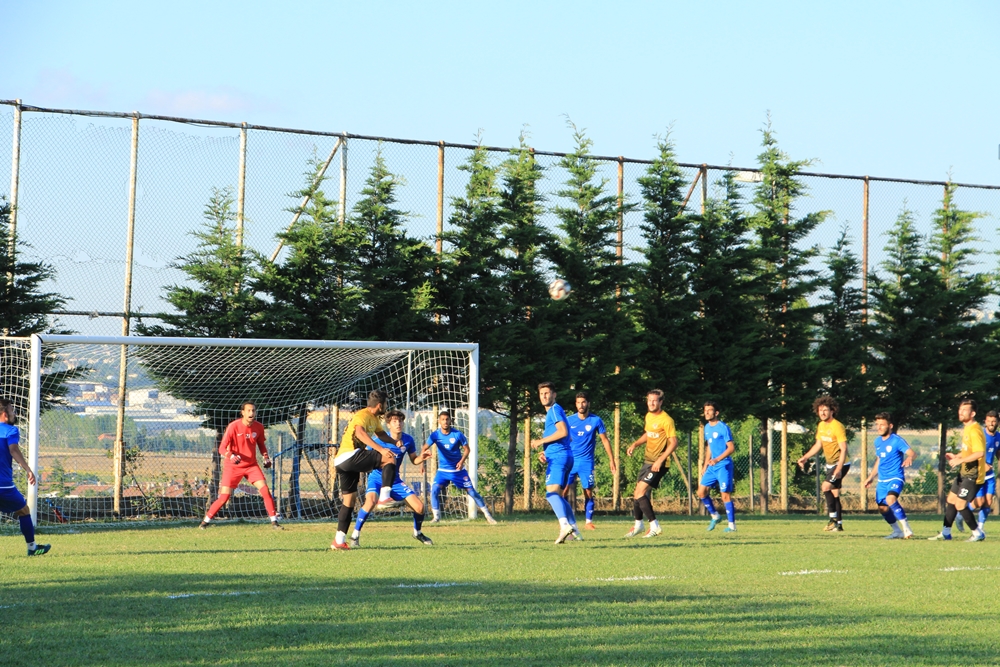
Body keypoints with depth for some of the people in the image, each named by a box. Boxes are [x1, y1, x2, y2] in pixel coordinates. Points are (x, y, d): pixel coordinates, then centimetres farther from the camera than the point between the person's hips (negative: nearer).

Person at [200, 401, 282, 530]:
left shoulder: (259, 427, -2)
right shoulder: (233, 426, -16)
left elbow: (261, 444, 17)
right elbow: (222, 448, -17)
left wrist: (266, 457, 0)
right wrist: (231, 456, -36)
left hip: (251, 465, 4)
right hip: (233, 466, -3)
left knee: (265, 490, -10)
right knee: (224, 497, -8)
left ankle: (274, 522, 0)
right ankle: (206, 520, 11)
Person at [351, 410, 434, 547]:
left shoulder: (408, 440, -4)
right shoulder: (380, 440, -16)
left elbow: (414, 460, 8)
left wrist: (422, 457, -14)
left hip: (395, 480, 4)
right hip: (377, 477, -4)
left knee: (419, 506, -3)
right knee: (371, 501, -34)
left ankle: (417, 533, 28)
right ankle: (355, 535, -18)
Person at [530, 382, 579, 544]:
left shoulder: (555, 409, -6)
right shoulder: (552, 412, 25)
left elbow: (563, 432, -19)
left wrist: (542, 441, -12)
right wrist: (545, 453, 17)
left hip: (558, 457, -11)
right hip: (559, 456, 11)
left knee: (552, 492, -24)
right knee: (557, 495, 18)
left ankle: (564, 524, -41)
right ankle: (574, 529, 19)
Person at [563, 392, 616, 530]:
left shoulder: (596, 420, -1)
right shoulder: (569, 420, 2)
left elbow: (605, 440, 5)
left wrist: (611, 460, 3)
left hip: (587, 462, -1)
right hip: (570, 461, 1)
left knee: (589, 492, -1)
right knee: (563, 490, -8)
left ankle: (589, 521, 11)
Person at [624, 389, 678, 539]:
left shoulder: (666, 420, -16)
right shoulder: (648, 416, 10)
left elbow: (673, 443, -19)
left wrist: (660, 460, -25)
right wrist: (635, 444, 12)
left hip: (658, 464, -9)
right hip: (647, 460, 9)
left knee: (640, 492, -17)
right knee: (637, 493, 14)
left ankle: (655, 526, -12)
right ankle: (638, 525, 32)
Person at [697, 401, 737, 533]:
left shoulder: (723, 428, -12)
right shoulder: (707, 428, 12)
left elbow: (731, 448, -16)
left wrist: (717, 459, -26)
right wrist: (705, 465, 21)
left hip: (723, 466, -8)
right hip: (712, 467, 8)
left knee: (725, 494, -8)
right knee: (701, 492, 5)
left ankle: (732, 525, -2)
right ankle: (714, 516, 23)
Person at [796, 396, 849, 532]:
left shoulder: (837, 426, -19)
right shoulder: (821, 425, 6)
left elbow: (844, 449, -21)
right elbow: (818, 445, 19)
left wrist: (839, 468, -28)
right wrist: (805, 458, 12)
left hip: (840, 464, -9)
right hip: (830, 464, 9)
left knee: (826, 486, -21)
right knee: (834, 493, 9)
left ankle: (834, 519, -16)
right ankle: (839, 525, 14)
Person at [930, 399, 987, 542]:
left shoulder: (974, 431, -20)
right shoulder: (966, 428, 12)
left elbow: (980, 452, -29)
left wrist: (960, 460, -25)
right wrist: (956, 456, 10)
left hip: (973, 475, -10)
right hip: (964, 472, 10)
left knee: (960, 505, -9)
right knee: (951, 500, 13)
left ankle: (978, 534, 4)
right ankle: (945, 533, 23)